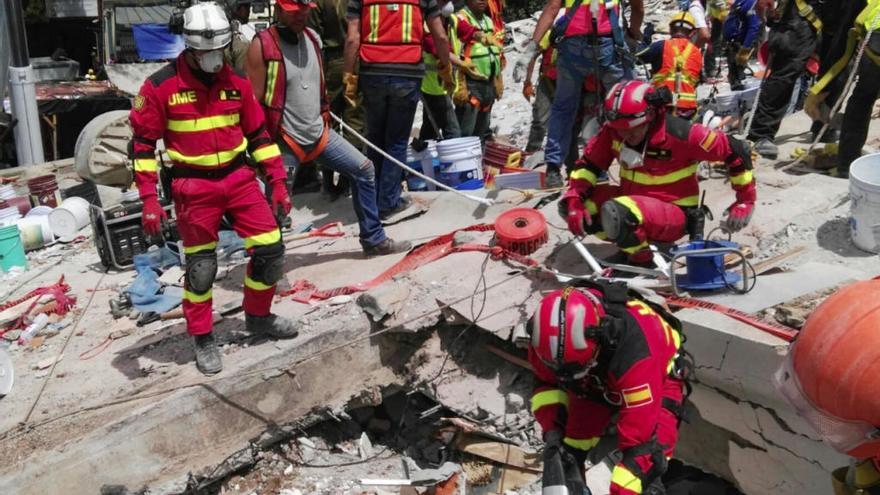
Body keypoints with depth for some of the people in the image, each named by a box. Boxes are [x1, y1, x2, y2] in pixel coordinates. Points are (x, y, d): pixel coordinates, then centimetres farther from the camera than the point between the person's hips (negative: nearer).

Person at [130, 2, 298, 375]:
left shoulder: (236, 82, 3)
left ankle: (257, 316, 24)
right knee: (201, 267, 4)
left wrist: (277, 181, 6)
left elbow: (258, 134, 10)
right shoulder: (161, 86, -9)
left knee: (271, 249, 0)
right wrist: (149, 199, -10)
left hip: (238, 177, 4)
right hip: (193, 187, -4)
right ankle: (202, 339, 24)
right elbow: (143, 142, -5)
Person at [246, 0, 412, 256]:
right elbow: (254, 102, -15)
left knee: (363, 169, 8)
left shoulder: (313, 38, 7)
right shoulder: (262, 45, -14)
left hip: (319, 132, 7)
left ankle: (374, 240, 20)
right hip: (285, 141, -7)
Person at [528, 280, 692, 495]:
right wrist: (552, 428, -24)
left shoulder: (636, 356, -46)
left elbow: (640, 439, -41)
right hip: (597, 378, 4)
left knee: (651, 444, -24)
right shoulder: (548, 337, -31)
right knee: (571, 445, -3)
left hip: (659, 375, -4)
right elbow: (546, 382, -10)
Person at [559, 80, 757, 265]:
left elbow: (736, 150, -13)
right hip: (633, 201, 7)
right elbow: (588, 165, 0)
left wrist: (746, 201, -7)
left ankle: (643, 259, -7)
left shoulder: (679, 133, -22)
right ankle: (629, 244, 3)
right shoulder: (613, 131, -8)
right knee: (569, 202, -10)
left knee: (615, 212, -36)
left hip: (674, 215, -6)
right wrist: (574, 202, -17)